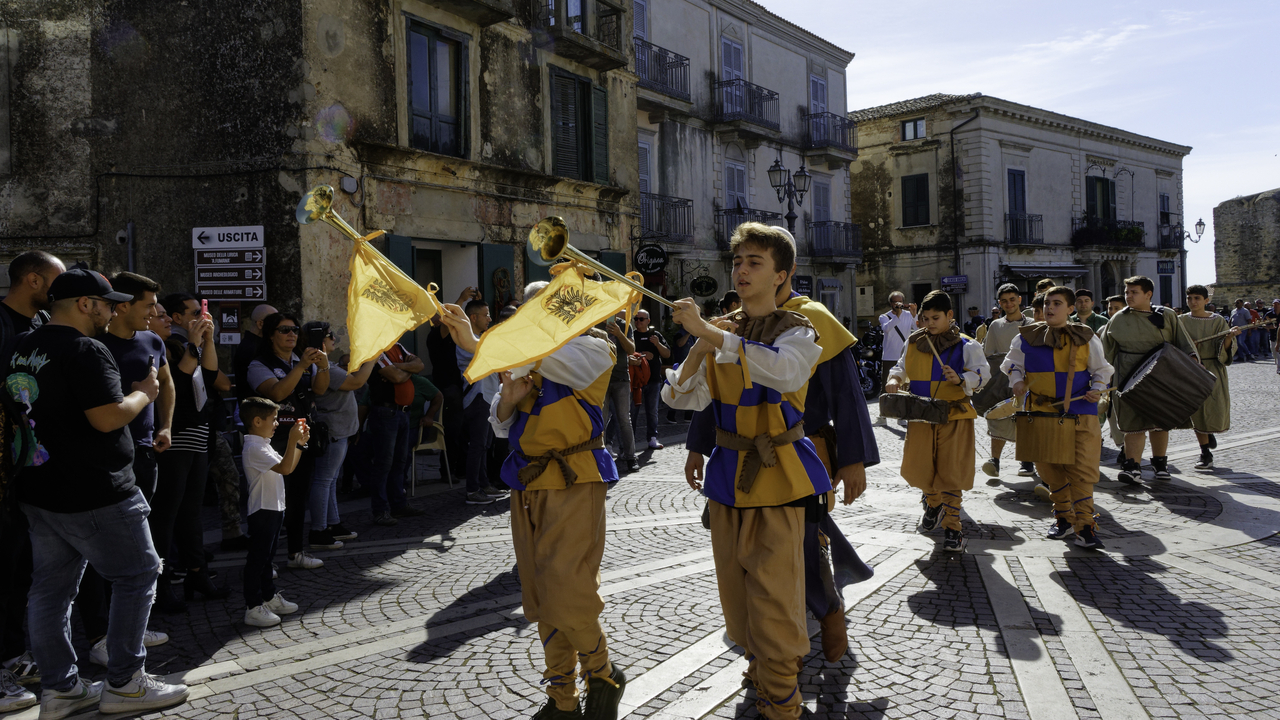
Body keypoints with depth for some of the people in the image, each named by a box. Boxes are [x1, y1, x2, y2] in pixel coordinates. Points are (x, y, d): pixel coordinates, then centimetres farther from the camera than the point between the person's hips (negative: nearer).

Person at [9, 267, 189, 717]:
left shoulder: (23, 349, 12)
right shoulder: (85, 350, -18)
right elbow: (107, 418, -23)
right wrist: (144, 392, -7)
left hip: (38, 492, 9)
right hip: (93, 494, -9)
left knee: (50, 587, 12)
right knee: (137, 576, 3)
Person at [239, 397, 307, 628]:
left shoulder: (263, 445, 15)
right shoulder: (254, 448, -19)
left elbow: (288, 467, 20)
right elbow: (284, 468, -27)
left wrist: (299, 443, 13)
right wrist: (292, 441, -26)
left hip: (274, 508, 11)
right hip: (262, 510, -11)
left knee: (267, 556, 19)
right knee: (257, 558, -4)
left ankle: (269, 598, 30)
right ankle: (253, 607, 1)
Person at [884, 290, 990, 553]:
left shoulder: (966, 346, -2)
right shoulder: (913, 343, 8)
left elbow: (983, 373, -6)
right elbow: (901, 367, 19)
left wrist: (962, 379, -25)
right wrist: (895, 379, -3)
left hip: (954, 417, -3)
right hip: (920, 417, 3)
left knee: (951, 473, -3)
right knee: (917, 469, 6)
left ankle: (952, 527, 8)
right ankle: (933, 503, 38)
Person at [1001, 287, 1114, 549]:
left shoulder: (1085, 337, 4)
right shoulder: (1027, 336, 4)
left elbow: (1101, 369, 12)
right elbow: (1013, 363, 15)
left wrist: (1097, 388, -6)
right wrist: (1017, 381, -4)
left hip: (1080, 413, -1)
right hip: (1041, 412, 2)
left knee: (1082, 470, -9)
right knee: (1051, 470, 8)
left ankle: (1084, 526, -4)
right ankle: (1064, 518, 25)